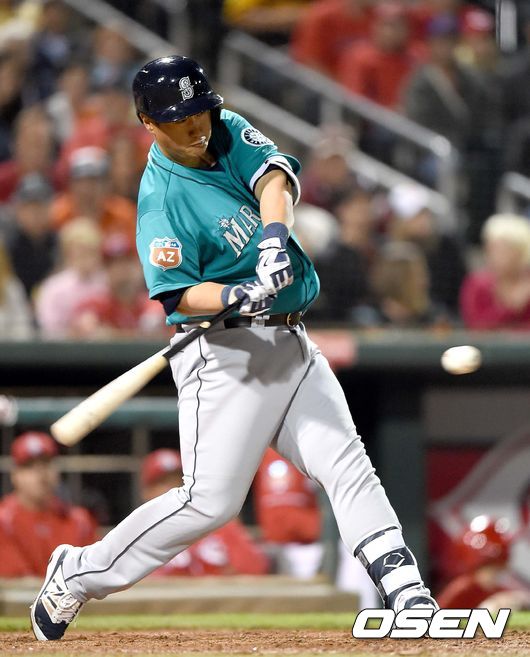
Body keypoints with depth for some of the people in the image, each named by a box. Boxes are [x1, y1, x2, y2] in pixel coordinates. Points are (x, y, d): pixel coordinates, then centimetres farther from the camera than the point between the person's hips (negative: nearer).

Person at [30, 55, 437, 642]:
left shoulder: (230, 133, 7)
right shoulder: (163, 199, -13)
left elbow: (275, 176, -10)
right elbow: (180, 294, -18)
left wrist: (275, 233, -29)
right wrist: (235, 297, -37)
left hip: (290, 343, 7)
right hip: (225, 352, -7)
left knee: (346, 463, -6)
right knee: (211, 500, -10)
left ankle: (406, 593, -12)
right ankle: (78, 574, 4)